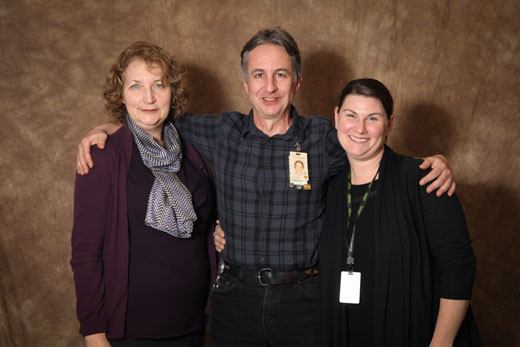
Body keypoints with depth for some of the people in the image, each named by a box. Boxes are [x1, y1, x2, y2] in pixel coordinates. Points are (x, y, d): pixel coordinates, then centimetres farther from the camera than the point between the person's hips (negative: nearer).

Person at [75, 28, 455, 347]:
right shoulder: (221, 132, 2)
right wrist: (105, 129, 3)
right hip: (236, 298, 1)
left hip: (304, 299, -1)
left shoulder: (322, 136, -1)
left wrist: (435, 163, -8)